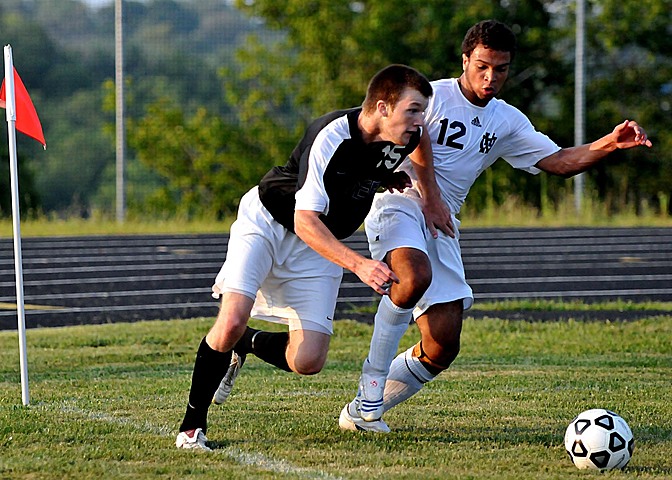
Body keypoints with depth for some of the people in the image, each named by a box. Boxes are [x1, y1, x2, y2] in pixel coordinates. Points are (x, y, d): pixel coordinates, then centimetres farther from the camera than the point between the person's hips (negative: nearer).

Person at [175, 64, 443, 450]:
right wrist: (358, 264, -44)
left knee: (307, 362, -11)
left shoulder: (404, 134, -14)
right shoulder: (329, 138, -32)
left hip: (319, 245, 5)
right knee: (231, 323, -25)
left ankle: (248, 344, 21)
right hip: (267, 222, -5)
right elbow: (305, 222, -34)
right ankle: (193, 423, -4)